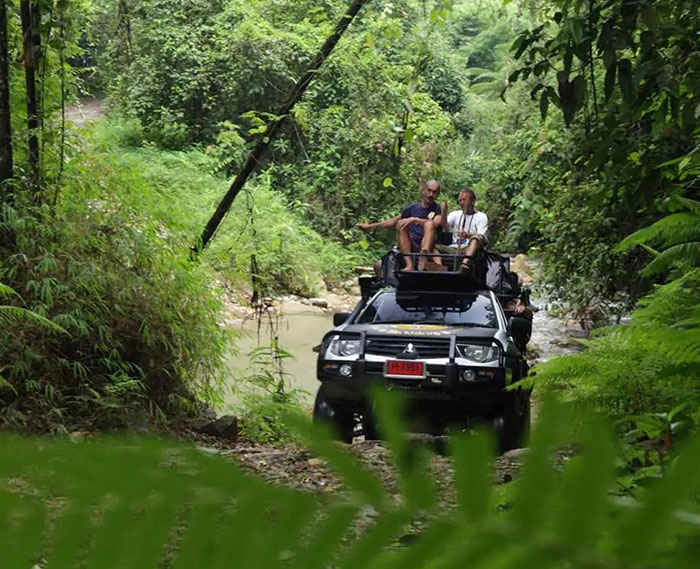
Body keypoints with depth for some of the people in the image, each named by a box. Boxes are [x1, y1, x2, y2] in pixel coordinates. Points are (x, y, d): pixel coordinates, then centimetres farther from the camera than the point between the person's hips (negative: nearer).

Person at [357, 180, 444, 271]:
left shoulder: (438, 210, 7)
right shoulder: (413, 208, 16)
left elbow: (436, 223, -16)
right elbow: (393, 221, 23)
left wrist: (414, 220, -23)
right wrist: (370, 226, 18)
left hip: (427, 246, -3)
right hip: (410, 246, 3)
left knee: (429, 224, -27)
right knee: (401, 223, -19)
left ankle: (422, 264, -49)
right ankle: (409, 265, -35)